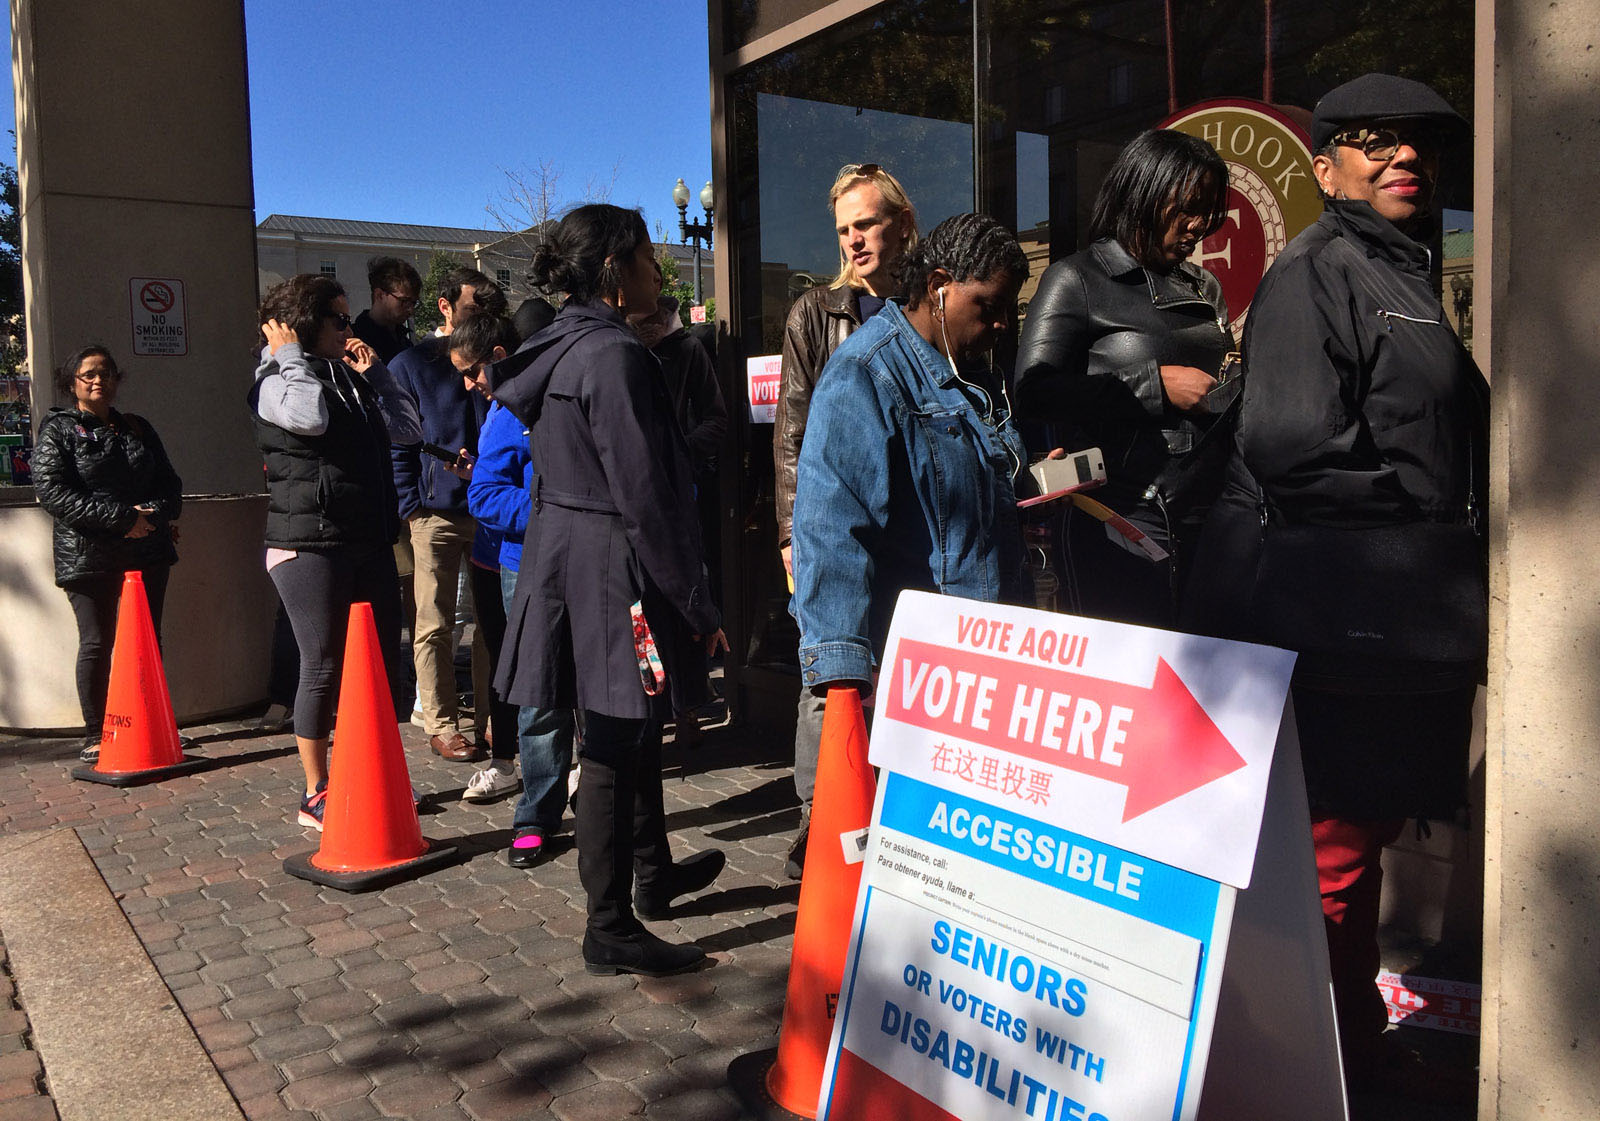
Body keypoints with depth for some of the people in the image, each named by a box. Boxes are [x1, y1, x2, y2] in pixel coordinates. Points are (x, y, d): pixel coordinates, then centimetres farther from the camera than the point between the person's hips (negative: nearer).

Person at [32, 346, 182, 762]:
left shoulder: (138, 428, 16)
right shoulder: (58, 431, 1)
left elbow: (171, 484, 14)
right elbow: (51, 492, -11)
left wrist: (151, 513, -9)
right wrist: (120, 517, -18)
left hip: (148, 552, 4)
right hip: (88, 556, -4)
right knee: (96, 644, -2)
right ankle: (94, 735, 7)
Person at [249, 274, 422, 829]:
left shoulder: (351, 378, 18)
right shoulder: (273, 383, -3)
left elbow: (408, 428, 15)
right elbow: (310, 417, -25)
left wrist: (374, 370, 10)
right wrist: (286, 352, -11)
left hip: (369, 542, 7)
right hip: (309, 545, -7)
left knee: (383, 662, 9)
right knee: (324, 668, -3)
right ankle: (316, 795, 8)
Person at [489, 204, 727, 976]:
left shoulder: (559, 349, 12)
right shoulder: (613, 356, -18)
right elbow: (644, 495, -21)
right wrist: (697, 607, -15)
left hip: (562, 556, 10)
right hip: (612, 570, -10)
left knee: (631, 728, 22)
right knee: (614, 746, 0)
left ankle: (653, 874, 39)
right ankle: (610, 931, 12)